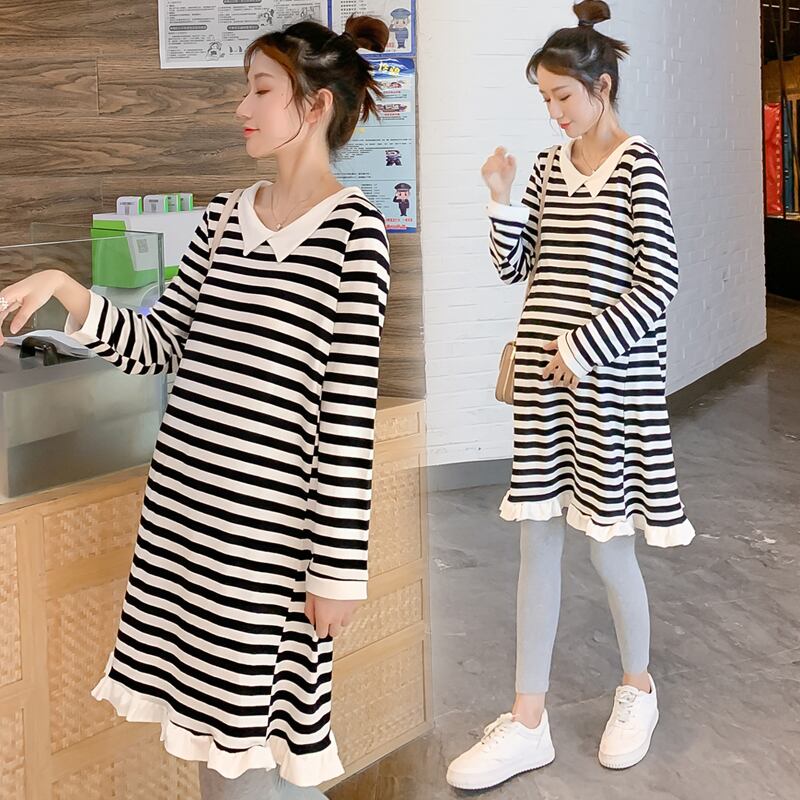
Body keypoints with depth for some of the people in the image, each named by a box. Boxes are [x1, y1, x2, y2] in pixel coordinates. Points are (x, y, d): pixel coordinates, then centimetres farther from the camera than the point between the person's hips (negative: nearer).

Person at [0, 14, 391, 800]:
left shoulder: (353, 227, -10)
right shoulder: (225, 217, 10)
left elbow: (350, 410, -12)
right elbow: (155, 345, 13)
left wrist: (340, 565, -11)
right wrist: (65, 288, -1)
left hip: (268, 525, -6)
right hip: (184, 509, 7)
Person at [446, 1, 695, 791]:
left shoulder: (638, 167, -9)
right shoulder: (548, 167, 9)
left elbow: (658, 281, -13)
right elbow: (515, 267, 10)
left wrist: (585, 347, -16)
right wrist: (502, 201, -5)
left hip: (608, 379, -6)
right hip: (543, 377, 6)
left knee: (608, 545, 5)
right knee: (537, 541, 7)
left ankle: (637, 689, 32)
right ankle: (527, 724, 15)